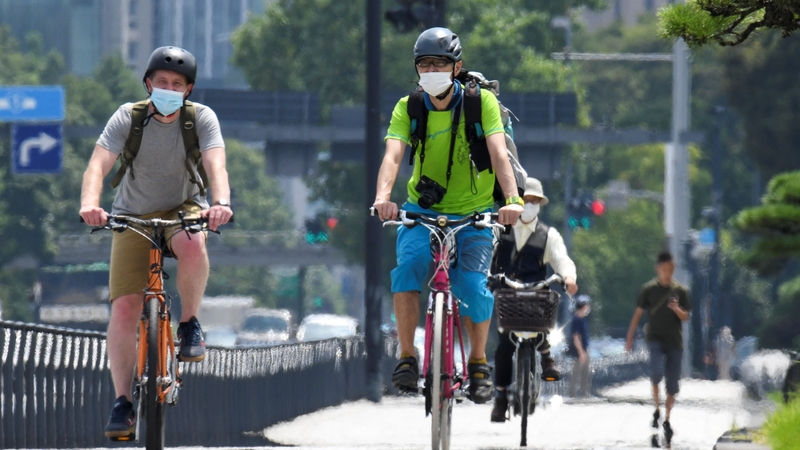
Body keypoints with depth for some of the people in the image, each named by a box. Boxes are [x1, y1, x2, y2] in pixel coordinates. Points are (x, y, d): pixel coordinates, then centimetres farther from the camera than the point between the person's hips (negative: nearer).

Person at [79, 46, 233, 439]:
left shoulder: (201, 118, -11)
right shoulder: (128, 118, -12)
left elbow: (215, 164, -27)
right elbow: (99, 164, -25)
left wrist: (221, 203, -48)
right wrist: (89, 204, -46)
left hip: (182, 210, 0)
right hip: (134, 216, 0)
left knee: (192, 246, -37)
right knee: (124, 308, -15)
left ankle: (190, 323, -11)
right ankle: (122, 402, -9)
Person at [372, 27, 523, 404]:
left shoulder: (481, 102, -12)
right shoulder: (407, 108, -9)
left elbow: (498, 153, -24)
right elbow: (393, 155, -23)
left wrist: (512, 199, -41)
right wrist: (383, 197, -43)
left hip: (473, 213, -1)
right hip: (422, 210, 1)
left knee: (472, 286, -19)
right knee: (407, 265, -27)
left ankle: (478, 362, 7)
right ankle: (407, 358, -17)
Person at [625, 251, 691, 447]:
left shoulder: (681, 291, 6)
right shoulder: (649, 289, 2)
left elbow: (685, 317, 5)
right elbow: (638, 313, 4)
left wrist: (677, 309, -18)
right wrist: (630, 338, 0)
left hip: (675, 341, 2)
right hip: (655, 338, -2)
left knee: (672, 384, 3)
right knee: (657, 372, -27)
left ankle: (666, 420, 19)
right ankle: (656, 410, -8)